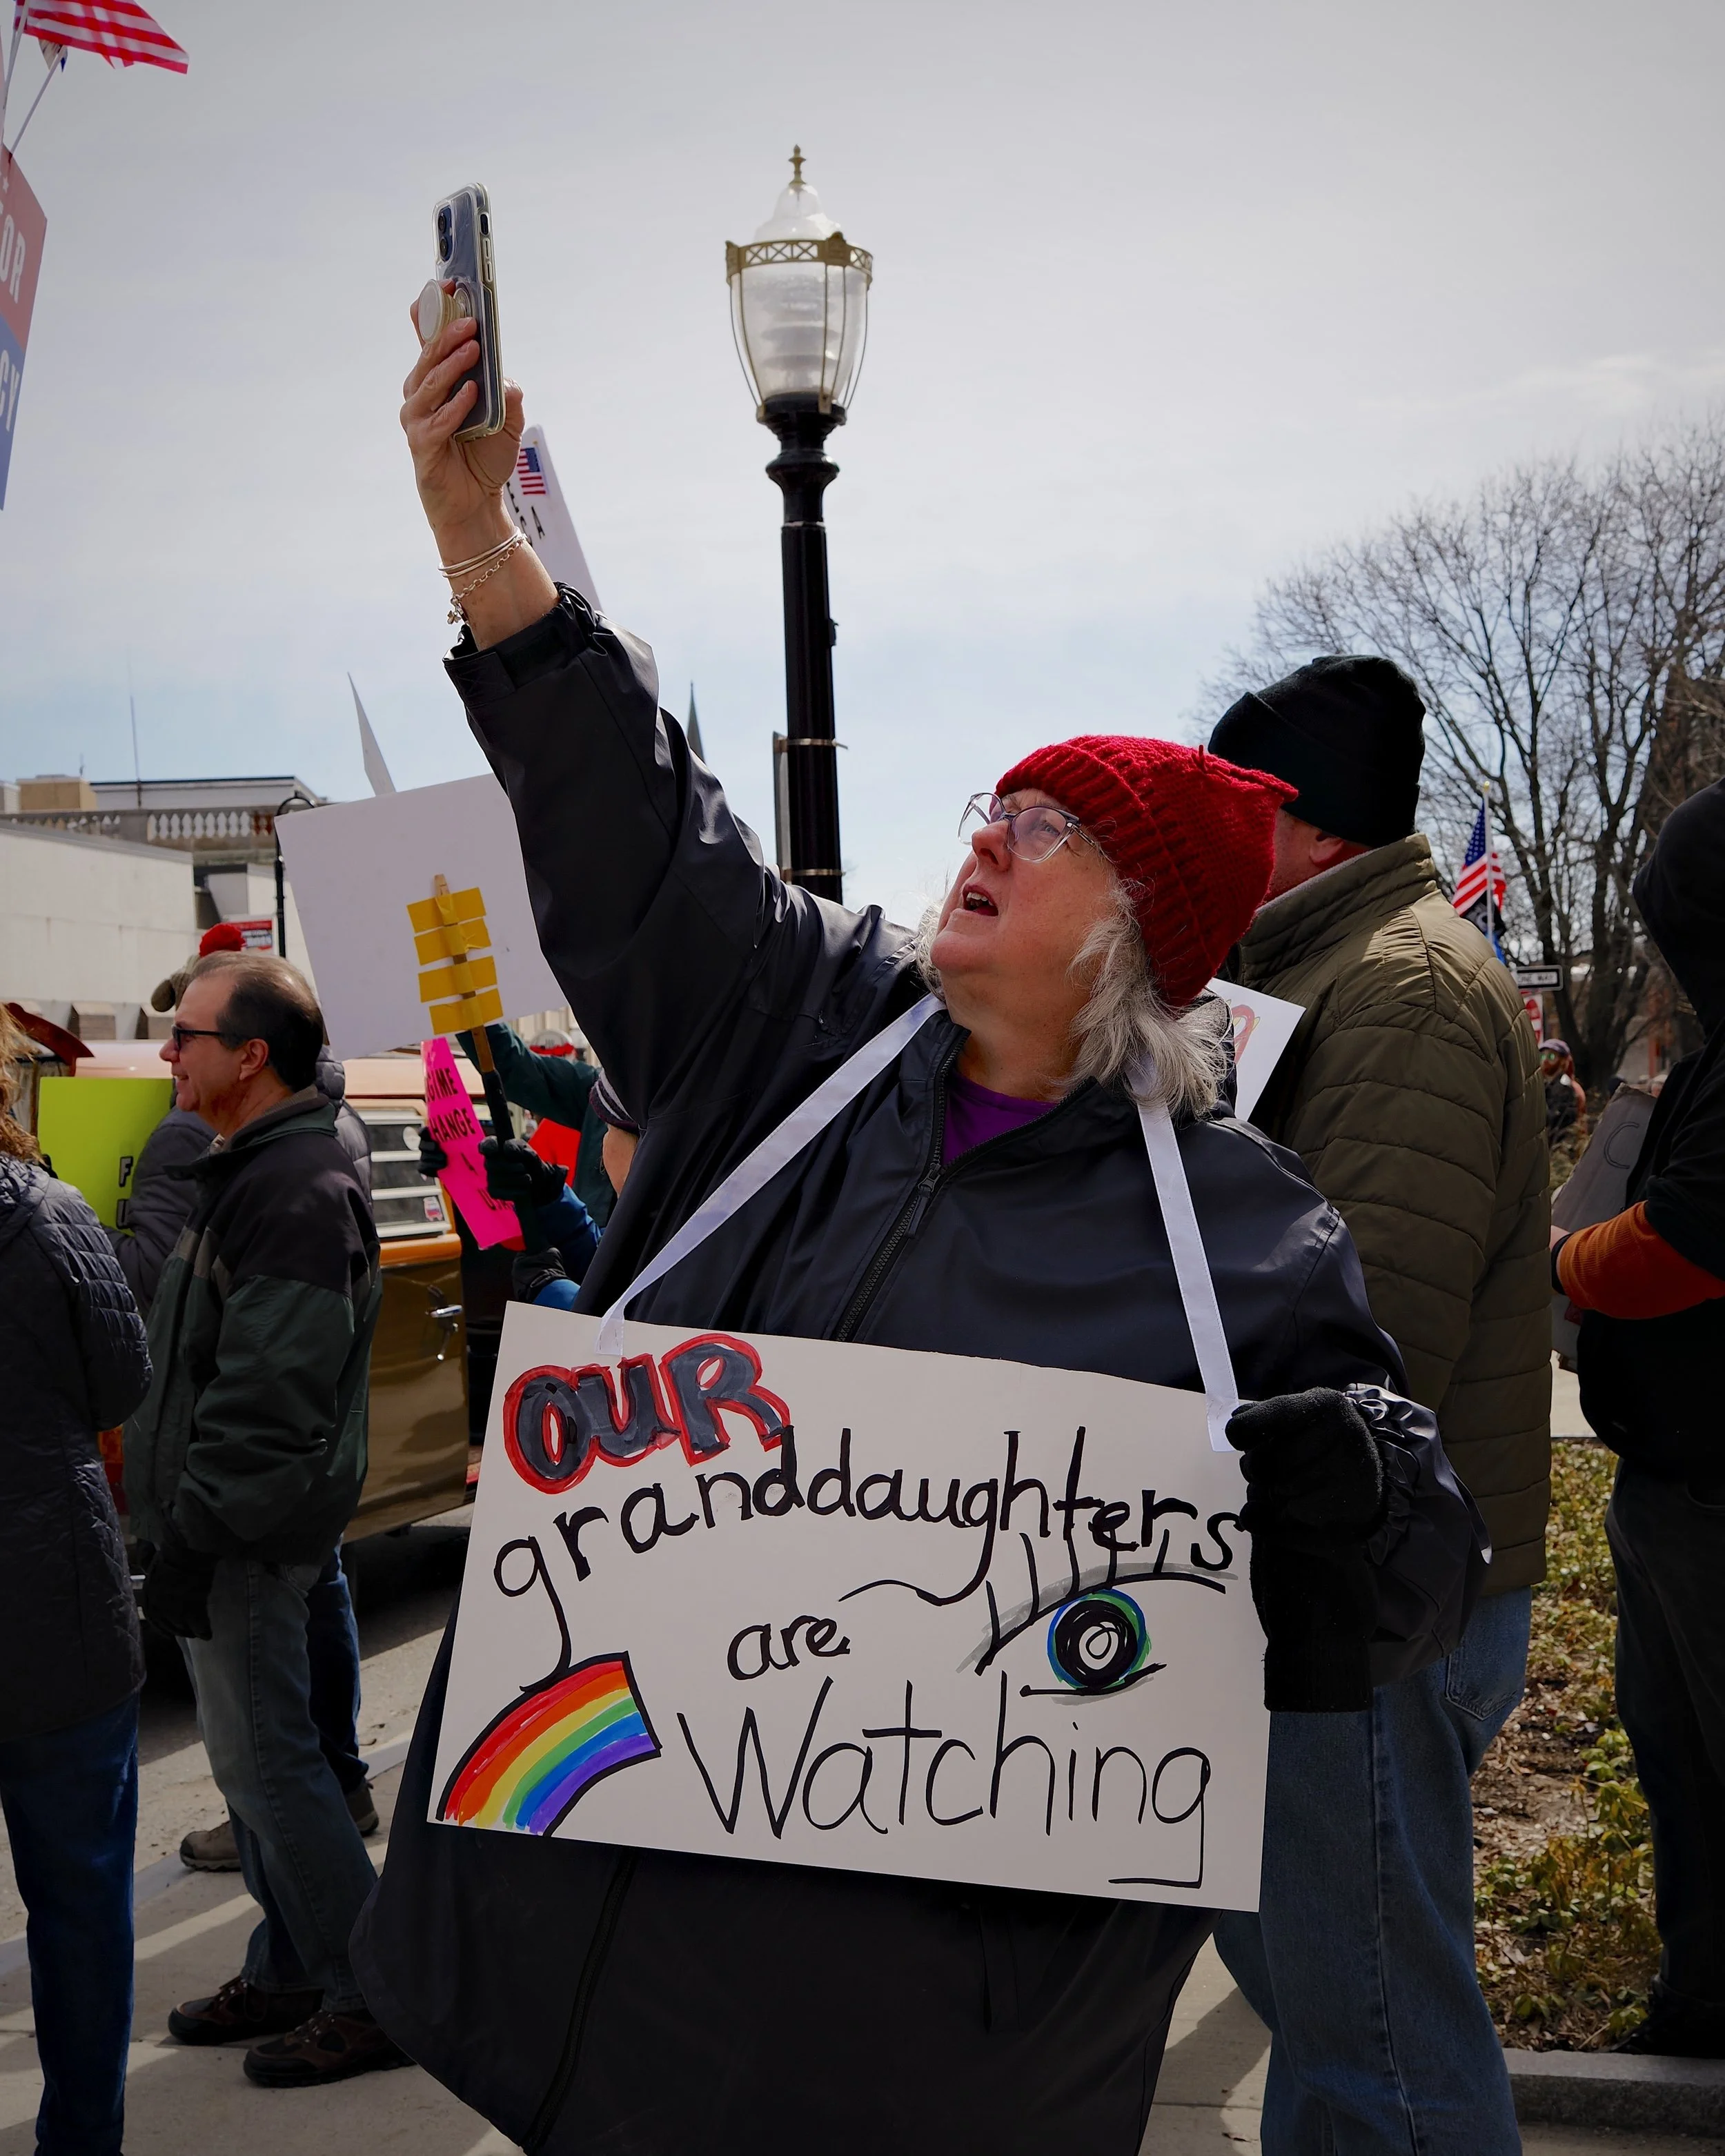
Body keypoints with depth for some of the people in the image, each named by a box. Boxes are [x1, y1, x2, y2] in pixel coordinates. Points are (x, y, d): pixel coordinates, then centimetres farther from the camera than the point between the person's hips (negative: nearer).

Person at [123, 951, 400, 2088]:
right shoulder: (255, 1168, 13)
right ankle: (290, 1972, 30)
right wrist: (184, 1521, 19)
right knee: (257, 1753, 17)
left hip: (250, 1529, -10)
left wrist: (194, 1530, -22)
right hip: (236, 1523, 10)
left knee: (266, 1759, -3)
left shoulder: (296, 1190, -21)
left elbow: (267, 1396, -26)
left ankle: (372, 2000, 8)